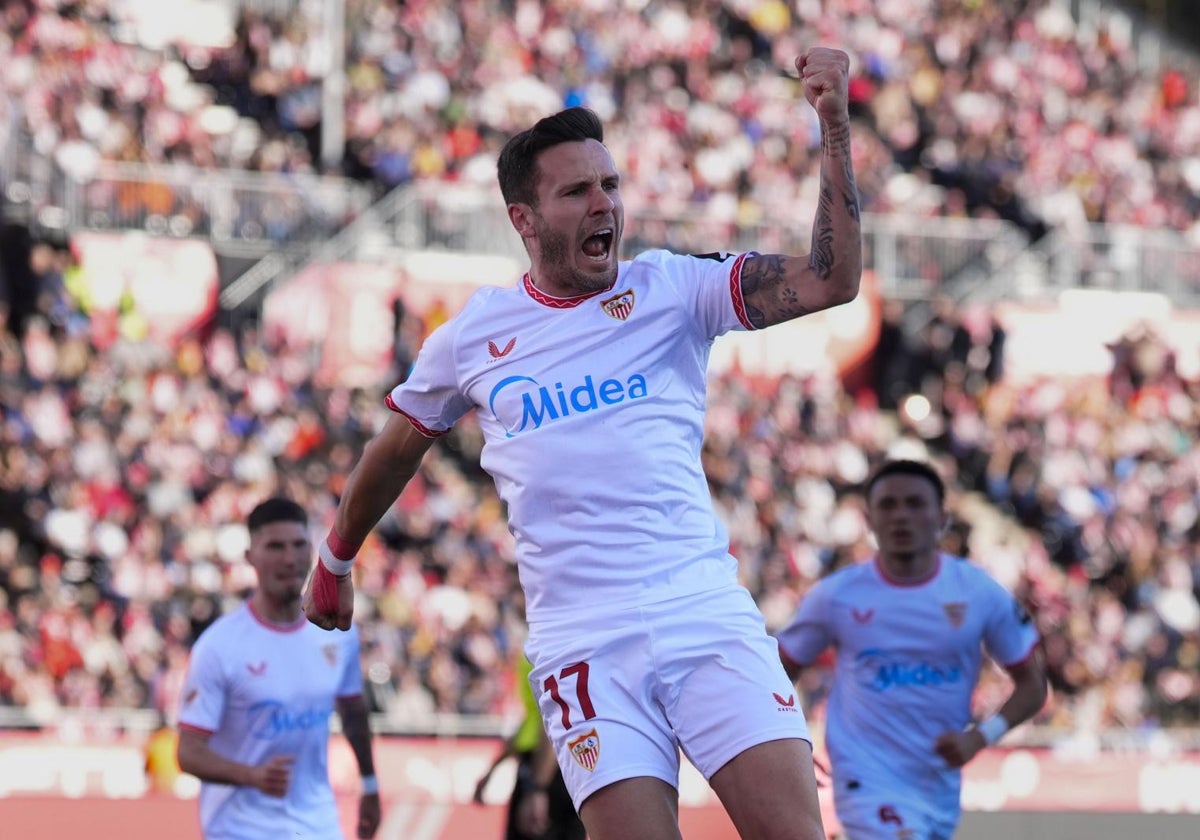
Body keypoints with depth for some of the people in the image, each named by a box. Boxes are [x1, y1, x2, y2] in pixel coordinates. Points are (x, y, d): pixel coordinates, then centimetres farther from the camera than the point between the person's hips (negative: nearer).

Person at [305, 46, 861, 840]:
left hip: (705, 608, 0)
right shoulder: (473, 334, 10)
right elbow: (393, 452, 27)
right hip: (582, 643, 0)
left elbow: (831, 281, -5)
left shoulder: (672, 288, 7)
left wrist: (835, 127, -14)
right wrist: (334, 564, 38)